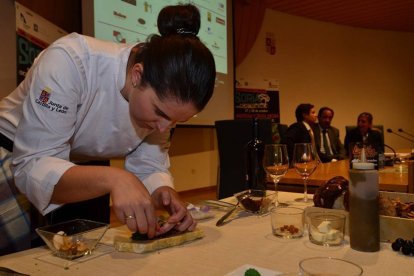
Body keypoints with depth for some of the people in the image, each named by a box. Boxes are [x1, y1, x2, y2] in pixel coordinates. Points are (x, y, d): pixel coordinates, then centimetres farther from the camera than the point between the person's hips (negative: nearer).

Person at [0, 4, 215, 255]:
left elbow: (149, 167, -10)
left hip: (83, 170, 4)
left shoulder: (164, 94, -18)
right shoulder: (69, 62, -33)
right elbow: (32, 168, -34)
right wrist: (112, 178, -49)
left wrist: (165, 194, -32)